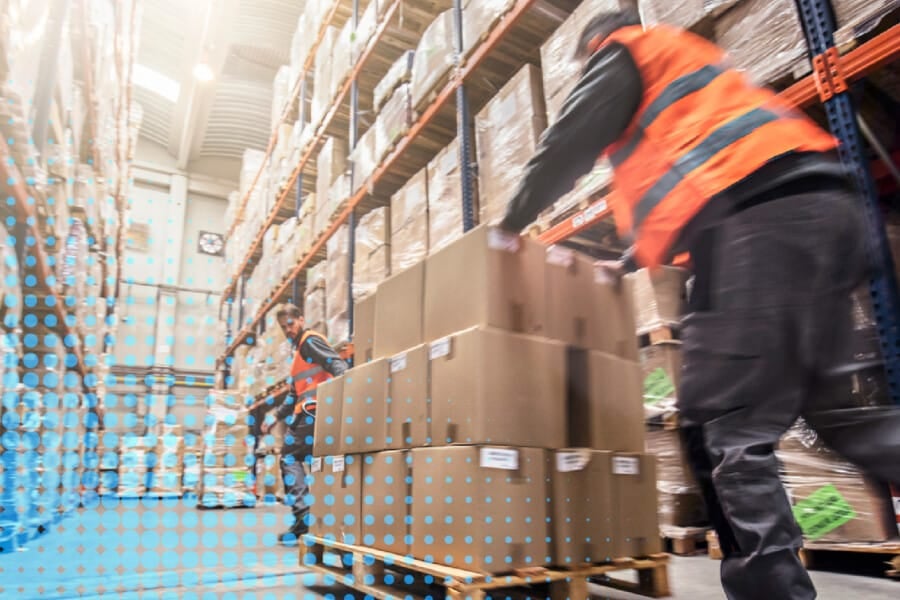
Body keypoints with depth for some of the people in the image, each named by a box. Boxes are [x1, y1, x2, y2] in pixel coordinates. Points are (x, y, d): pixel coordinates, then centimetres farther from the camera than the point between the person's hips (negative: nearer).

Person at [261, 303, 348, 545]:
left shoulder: (310, 340, 0)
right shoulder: (299, 350, 30)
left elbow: (335, 363, -18)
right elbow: (295, 393, 32)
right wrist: (276, 418, 30)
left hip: (313, 410, -10)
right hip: (309, 411, 10)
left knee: (290, 458, -7)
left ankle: (304, 517, -12)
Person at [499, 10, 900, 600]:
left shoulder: (625, 51, 16)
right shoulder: (685, 62, 40)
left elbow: (569, 144, 5)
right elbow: (675, 183, 40)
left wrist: (512, 220, 18)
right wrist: (630, 262, 42)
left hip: (761, 217, -10)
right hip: (814, 205, 10)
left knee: (722, 425, -12)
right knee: (826, 403, 12)